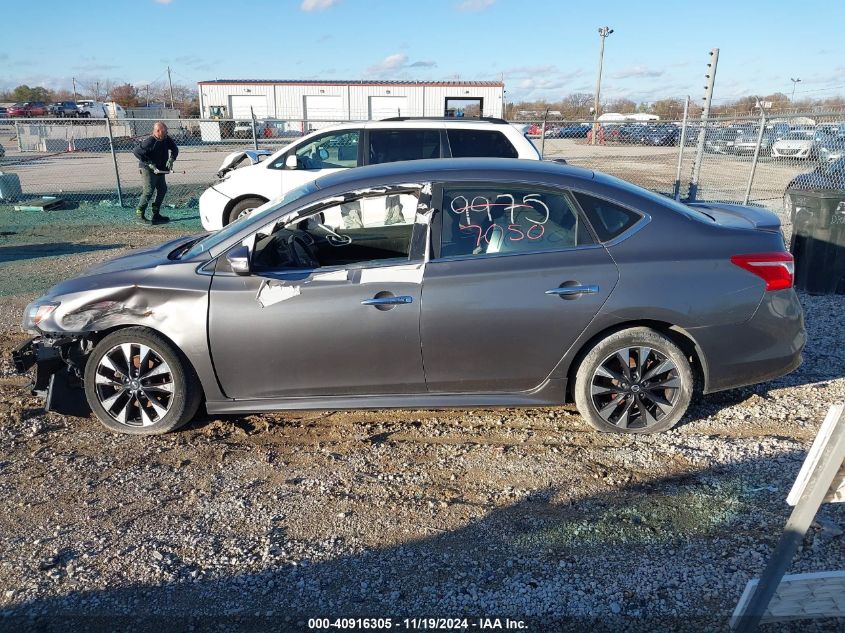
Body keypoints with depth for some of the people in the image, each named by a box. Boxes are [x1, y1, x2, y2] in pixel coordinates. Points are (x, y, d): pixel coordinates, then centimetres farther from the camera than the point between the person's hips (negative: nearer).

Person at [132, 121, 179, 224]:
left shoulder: (166, 139, 0)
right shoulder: (149, 141, -21)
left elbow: (174, 149, 12)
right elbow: (136, 151, -22)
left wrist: (171, 158, -7)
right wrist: (149, 163, -23)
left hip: (159, 169, 8)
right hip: (148, 169, -8)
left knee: (162, 189, 10)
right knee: (149, 190, -14)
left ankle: (156, 214, 20)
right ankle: (139, 214, -5)